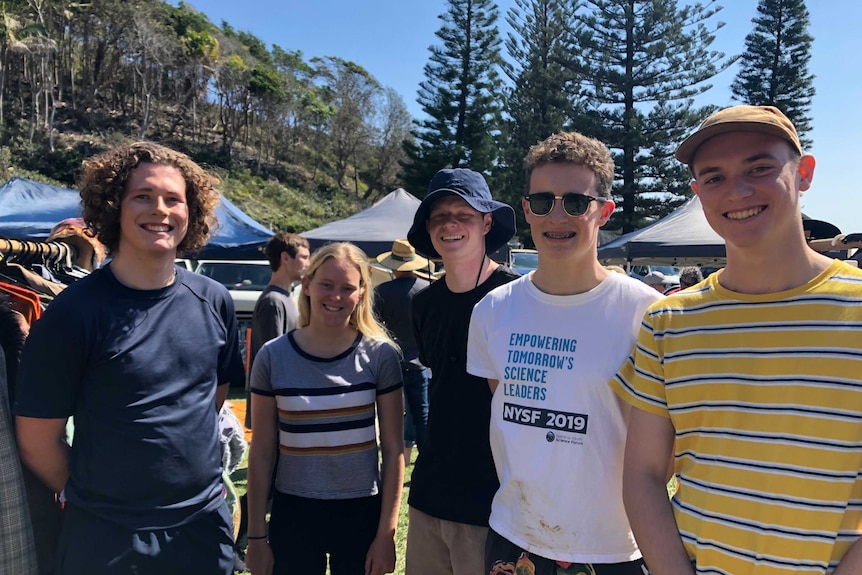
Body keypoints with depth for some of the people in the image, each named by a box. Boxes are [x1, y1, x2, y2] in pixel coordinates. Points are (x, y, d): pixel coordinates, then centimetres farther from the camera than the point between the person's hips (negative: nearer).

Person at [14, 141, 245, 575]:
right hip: (107, 537, -3)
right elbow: (38, 440, -8)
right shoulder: (74, 312, -15)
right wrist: (96, 501, 3)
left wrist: (189, 486, 11)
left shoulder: (213, 301, -3)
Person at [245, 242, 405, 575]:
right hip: (293, 513, 1)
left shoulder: (380, 355, -8)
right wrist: (256, 536, 2)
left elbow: (393, 449, -5)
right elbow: (261, 453, -1)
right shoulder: (274, 357, -6)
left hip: (361, 512, 0)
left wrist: (386, 533, -5)